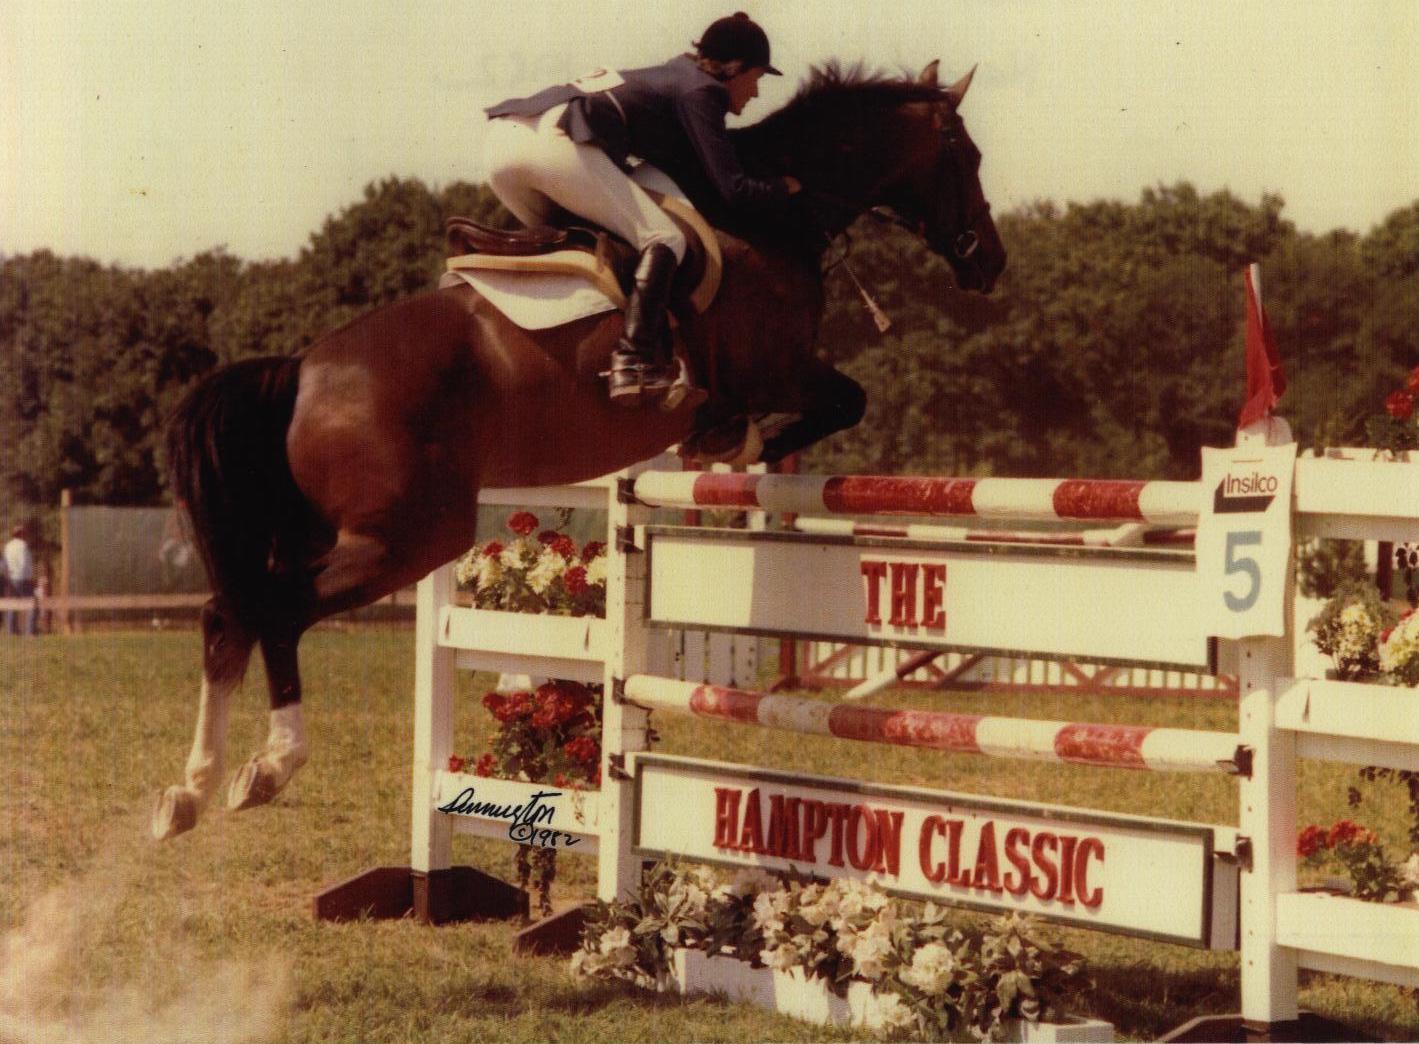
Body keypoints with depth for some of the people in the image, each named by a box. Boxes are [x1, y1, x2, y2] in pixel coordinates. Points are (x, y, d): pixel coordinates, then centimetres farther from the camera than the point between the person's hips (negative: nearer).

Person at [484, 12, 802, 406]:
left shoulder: (668, 77, 33)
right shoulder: (701, 91, 9)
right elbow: (733, 193, 2)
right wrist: (785, 188, 19)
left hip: (503, 136, 9)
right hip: (559, 145, -9)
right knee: (664, 239, -7)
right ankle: (634, 359, -23)